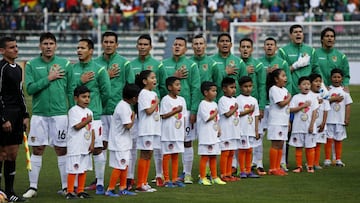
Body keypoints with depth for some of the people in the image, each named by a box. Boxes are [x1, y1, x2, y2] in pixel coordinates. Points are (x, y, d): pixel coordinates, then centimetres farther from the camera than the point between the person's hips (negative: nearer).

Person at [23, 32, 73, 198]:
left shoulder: (65, 64, 5)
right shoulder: (32, 65, 3)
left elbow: (71, 91, 6)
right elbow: (30, 88, -7)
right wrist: (49, 78, -13)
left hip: (60, 113, 0)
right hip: (39, 113, 0)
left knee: (61, 150, 4)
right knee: (37, 150, 2)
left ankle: (66, 186, 10)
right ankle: (33, 187, 8)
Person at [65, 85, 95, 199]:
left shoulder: (89, 112, 14)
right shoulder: (74, 111, -8)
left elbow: (92, 129, 15)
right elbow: (77, 126, -18)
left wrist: (92, 143, 6)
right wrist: (87, 121, -8)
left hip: (86, 147, 7)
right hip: (75, 146, -7)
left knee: (84, 169, 10)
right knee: (73, 169, -6)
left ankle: (81, 191, 17)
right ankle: (70, 192, -2)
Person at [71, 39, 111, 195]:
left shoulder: (99, 69, -1)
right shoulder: (72, 69, 10)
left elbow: (106, 93, -1)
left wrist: (95, 107, 9)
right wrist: (80, 81, -9)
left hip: (94, 115, -3)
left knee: (97, 149, -2)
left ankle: (100, 183, 5)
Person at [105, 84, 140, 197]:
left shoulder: (124, 105, 9)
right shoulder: (124, 108, -22)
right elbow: (128, 125, -24)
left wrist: (131, 115, 1)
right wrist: (133, 117, -9)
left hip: (123, 142, 10)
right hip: (119, 144, -10)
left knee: (124, 166, 14)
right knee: (119, 167, -5)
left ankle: (122, 189, 21)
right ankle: (110, 189, 0)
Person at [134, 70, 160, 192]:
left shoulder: (154, 94, 16)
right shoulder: (143, 94, -11)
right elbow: (148, 111, -19)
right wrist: (156, 103, -5)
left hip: (154, 129, 8)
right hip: (146, 130, -8)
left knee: (149, 155, 9)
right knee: (144, 155, -5)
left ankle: (144, 183, 14)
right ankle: (140, 185, -2)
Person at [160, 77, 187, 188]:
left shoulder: (181, 100, 11)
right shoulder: (165, 99, -8)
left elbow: (183, 116, 14)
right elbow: (163, 115, -13)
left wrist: (184, 131, 11)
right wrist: (176, 111, -16)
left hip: (178, 132, 6)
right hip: (168, 132, -6)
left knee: (175, 156, 10)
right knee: (167, 155, -1)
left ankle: (174, 179, 14)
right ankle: (166, 180, 3)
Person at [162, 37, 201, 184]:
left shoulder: (191, 65, 3)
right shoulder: (164, 64, 10)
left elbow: (195, 89, -2)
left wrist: (194, 111, -8)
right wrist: (173, 77, -9)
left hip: (186, 109, -2)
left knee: (187, 143, 1)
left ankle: (187, 174, 7)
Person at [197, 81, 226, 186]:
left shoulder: (214, 104, 15)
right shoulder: (203, 104, -11)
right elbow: (207, 118, -17)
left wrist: (219, 129, 6)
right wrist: (215, 113, -4)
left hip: (214, 135, 8)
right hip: (205, 136, -8)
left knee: (213, 157, 13)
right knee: (204, 157, -5)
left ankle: (214, 177, 19)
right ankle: (202, 178, -1)